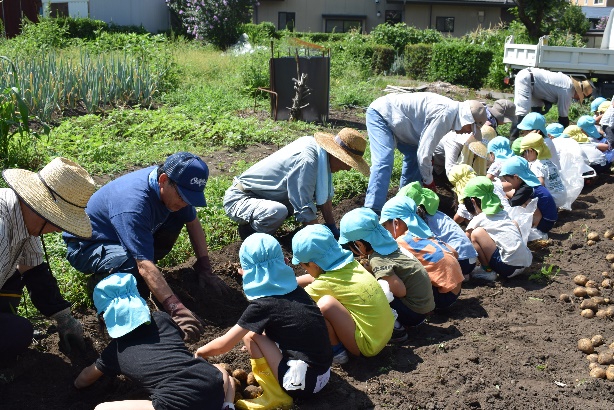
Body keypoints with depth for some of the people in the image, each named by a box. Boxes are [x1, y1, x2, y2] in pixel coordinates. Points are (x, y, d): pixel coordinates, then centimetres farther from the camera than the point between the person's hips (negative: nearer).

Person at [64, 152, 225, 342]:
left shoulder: (175, 187, -15)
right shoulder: (133, 204, -38)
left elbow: (193, 223, -1)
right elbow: (145, 266, -43)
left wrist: (205, 270, -6)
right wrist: (176, 309, -47)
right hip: (85, 247, -7)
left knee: (177, 217, -9)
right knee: (136, 268, -37)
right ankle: (99, 282, -6)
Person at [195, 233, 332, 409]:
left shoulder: (262, 305, -13)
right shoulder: (293, 288, 5)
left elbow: (222, 346, -8)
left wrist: (201, 351, 14)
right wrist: (249, 275, 43)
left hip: (303, 381, -8)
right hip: (323, 372, 8)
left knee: (251, 335, -2)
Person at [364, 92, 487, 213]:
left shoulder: (452, 110, 7)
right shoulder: (445, 116, -25)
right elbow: (424, 153, -25)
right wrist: (429, 182, -9)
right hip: (380, 114, -10)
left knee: (414, 154, 13)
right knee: (384, 161, -24)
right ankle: (373, 213, -29)